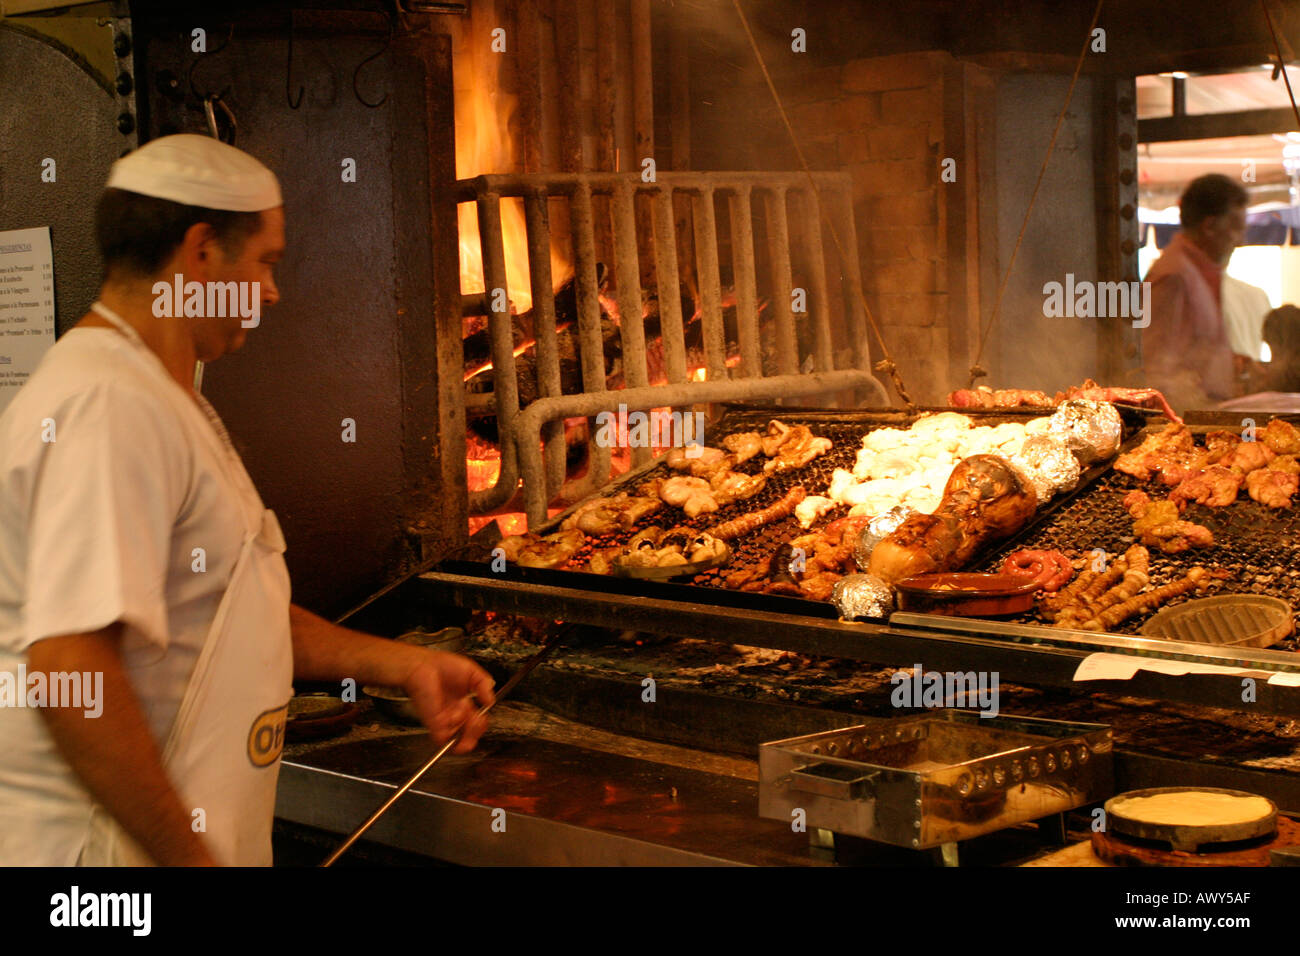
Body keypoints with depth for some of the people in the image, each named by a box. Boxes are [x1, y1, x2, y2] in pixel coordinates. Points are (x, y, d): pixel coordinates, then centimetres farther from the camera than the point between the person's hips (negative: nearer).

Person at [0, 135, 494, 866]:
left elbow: (225, 617, 20)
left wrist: (403, 664, 15)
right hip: (104, 843, -10)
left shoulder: (165, 400, 15)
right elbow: (69, 670, -28)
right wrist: (190, 856, -23)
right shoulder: (108, 407, -20)